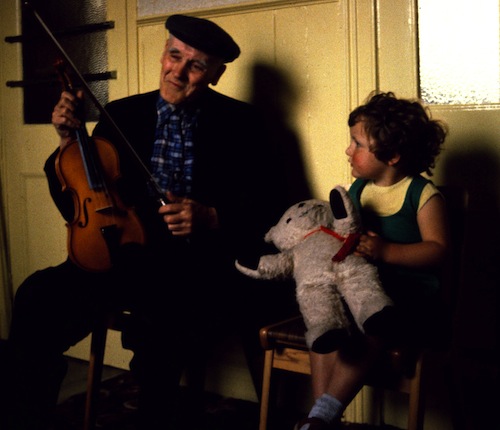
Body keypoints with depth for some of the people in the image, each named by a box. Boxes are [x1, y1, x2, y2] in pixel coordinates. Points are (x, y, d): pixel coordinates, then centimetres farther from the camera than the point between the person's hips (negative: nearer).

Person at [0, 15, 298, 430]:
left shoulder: (240, 123, 7)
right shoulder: (121, 115, 13)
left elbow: (268, 209, 4)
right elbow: (78, 208, 12)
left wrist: (212, 218, -14)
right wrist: (69, 143, -4)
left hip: (201, 265, -2)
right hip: (126, 256, 3)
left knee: (159, 332, -37)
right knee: (37, 298, -26)